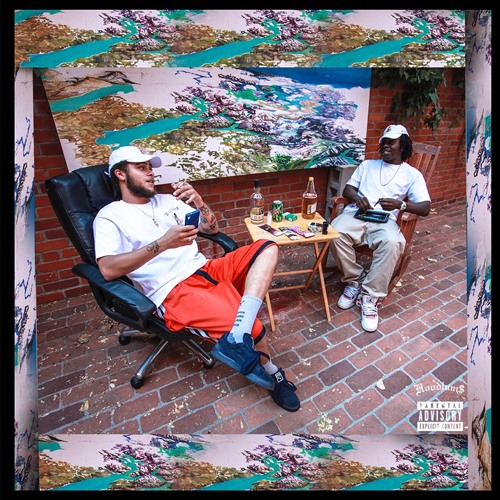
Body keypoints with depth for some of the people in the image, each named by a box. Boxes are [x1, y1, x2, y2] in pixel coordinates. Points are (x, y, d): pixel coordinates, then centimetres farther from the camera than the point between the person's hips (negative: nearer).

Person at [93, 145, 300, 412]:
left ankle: (236, 336, -29)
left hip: (205, 269, 7)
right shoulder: (110, 215, 4)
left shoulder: (167, 200, 21)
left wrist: (199, 202, -3)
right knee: (254, 330, -22)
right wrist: (162, 244, -24)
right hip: (173, 290, -7)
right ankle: (271, 373, 14)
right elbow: (107, 269, -13)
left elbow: (212, 229, 19)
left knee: (267, 247, -11)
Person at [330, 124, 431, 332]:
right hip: (356, 213, 2)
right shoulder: (367, 165, 26)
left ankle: (370, 296, -22)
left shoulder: (412, 174, 17)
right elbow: (347, 190, 17)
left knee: (392, 243, -37)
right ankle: (354, 281, -9)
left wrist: (400, 204, -16)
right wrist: (357, 197, -8)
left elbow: (425, 207, 5)